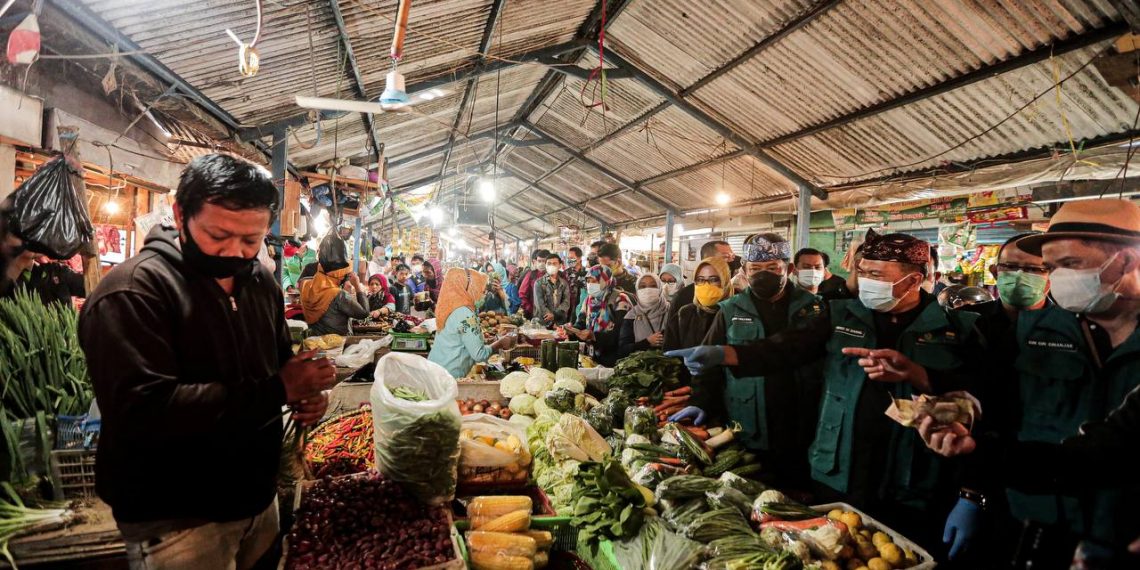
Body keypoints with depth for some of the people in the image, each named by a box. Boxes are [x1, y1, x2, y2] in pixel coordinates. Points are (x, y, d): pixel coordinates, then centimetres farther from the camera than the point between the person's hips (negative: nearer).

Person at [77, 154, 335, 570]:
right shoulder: (132, 292, -19)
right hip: (175, 521, -7)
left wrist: (305, 390, -6)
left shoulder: (262, 283, 4)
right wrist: (277, 391, -29)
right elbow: (142, 410, -31)